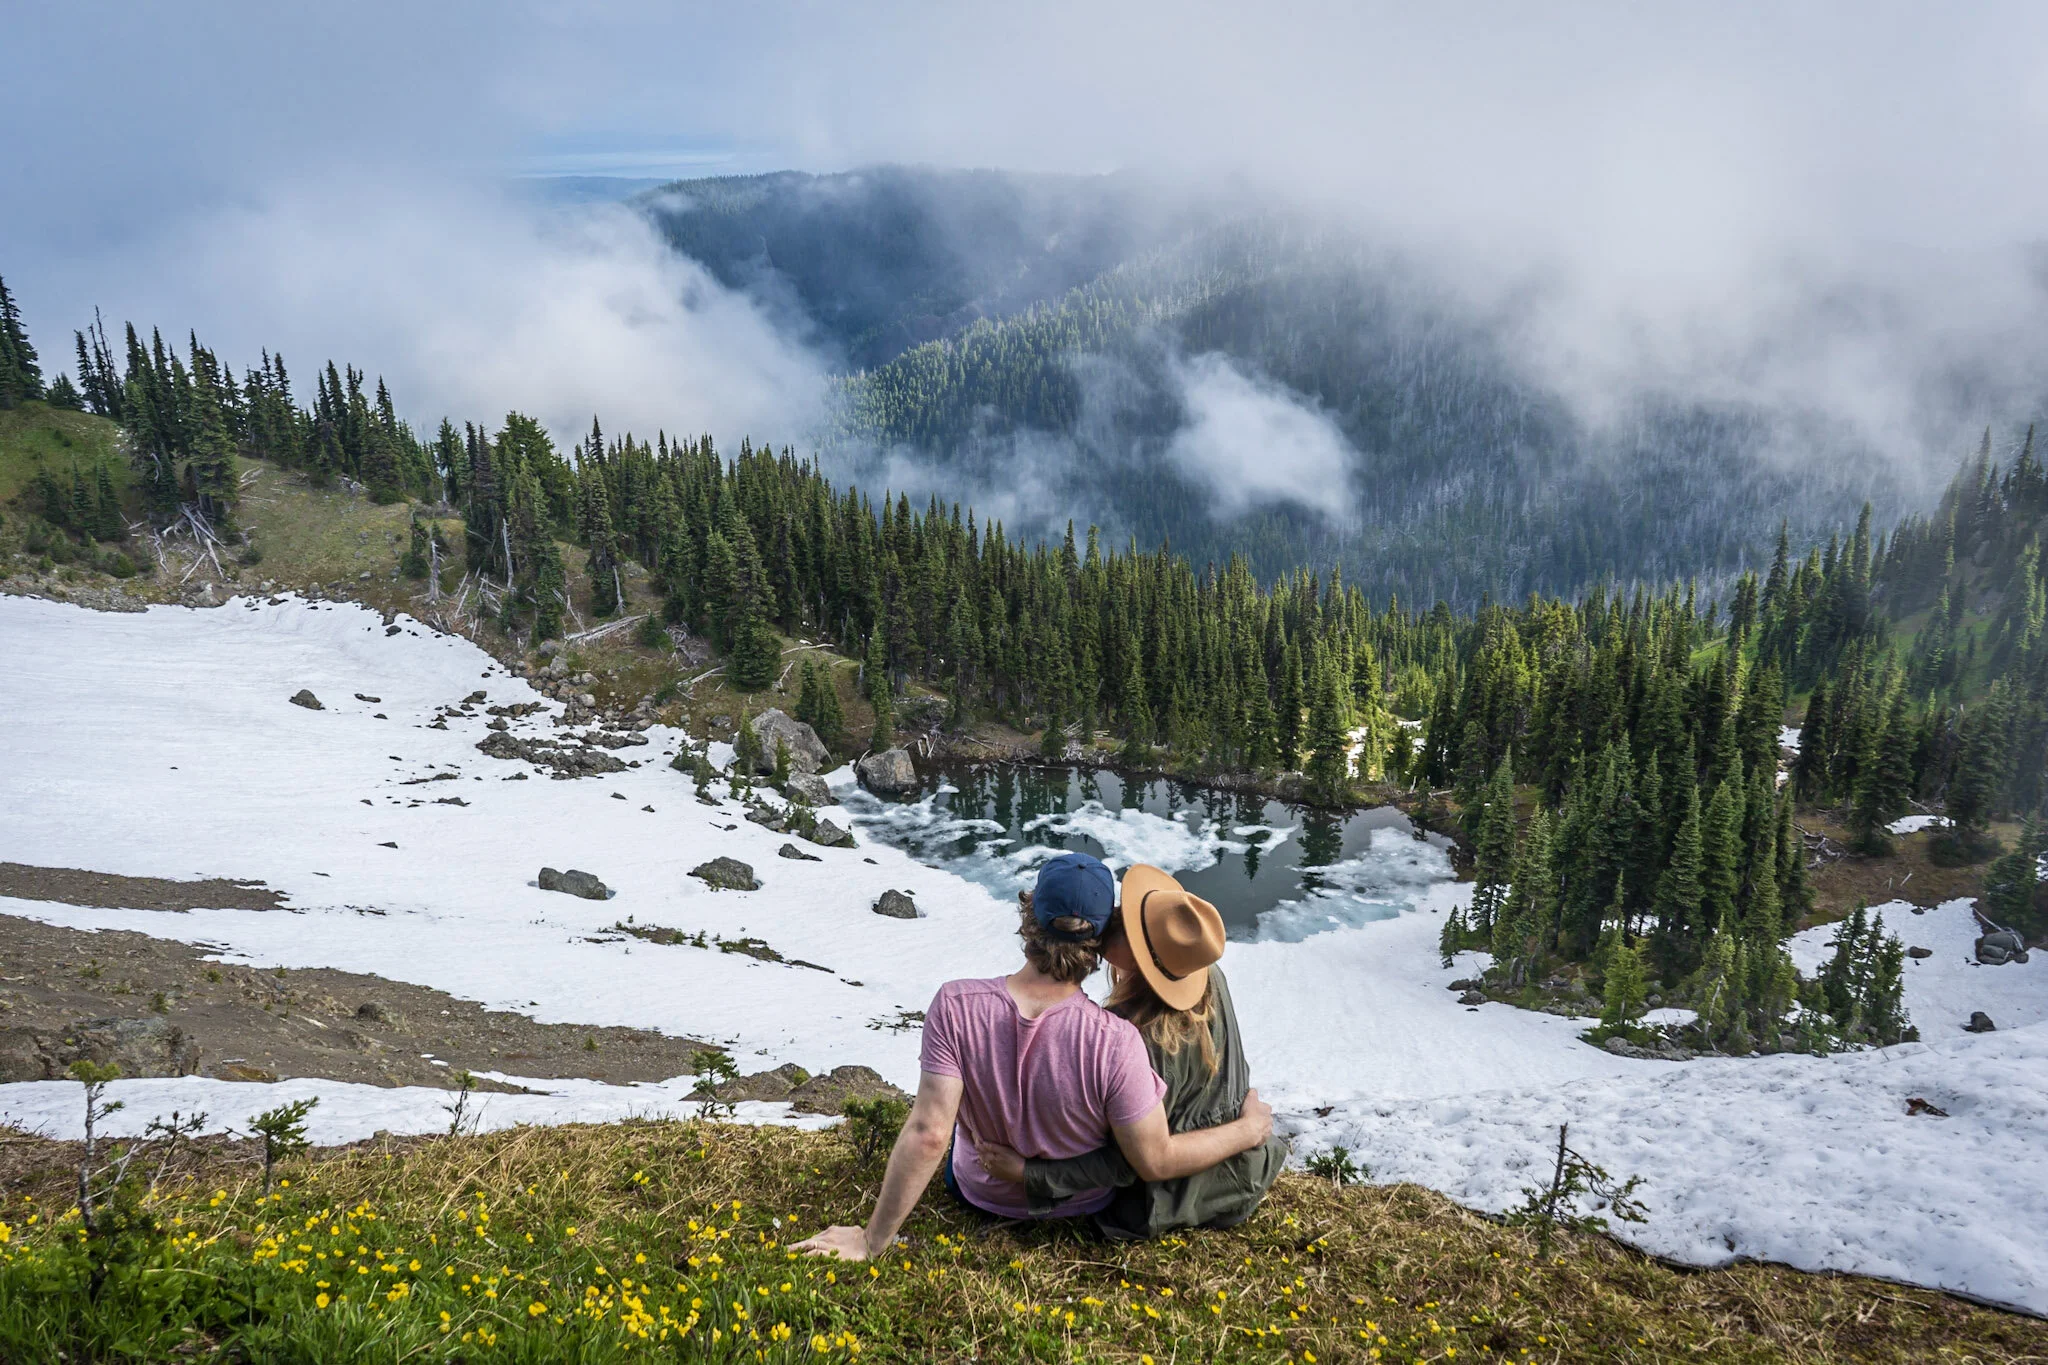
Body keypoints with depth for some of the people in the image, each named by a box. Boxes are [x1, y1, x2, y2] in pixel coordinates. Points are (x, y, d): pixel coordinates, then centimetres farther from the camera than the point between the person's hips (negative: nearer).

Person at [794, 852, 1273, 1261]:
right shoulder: (1115, 1042, -36)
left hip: (982, 1196, 1)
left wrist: (872, 1240, -22)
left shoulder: (954, 1006, -33)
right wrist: (1249, 1128, -12)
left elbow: (927, 1134, -31)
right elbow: (1156, 1162, -26)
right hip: (1086, 1204, -1)